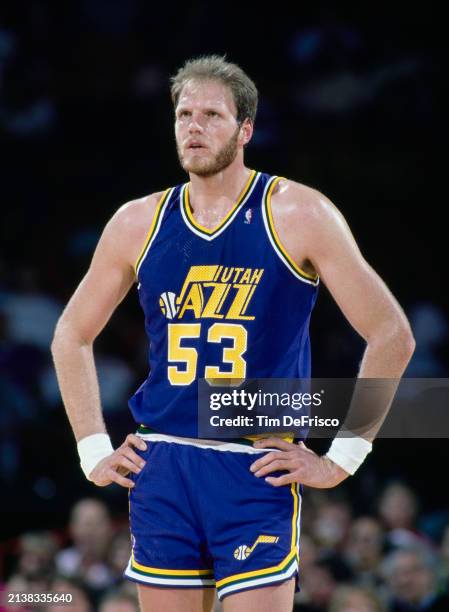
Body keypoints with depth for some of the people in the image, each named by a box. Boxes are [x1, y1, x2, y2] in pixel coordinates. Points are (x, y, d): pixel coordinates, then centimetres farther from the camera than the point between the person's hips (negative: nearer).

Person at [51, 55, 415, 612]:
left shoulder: (297, 215, -4)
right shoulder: (139, 223, 7)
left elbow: (391, 335, -4)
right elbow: (71, 337, 20)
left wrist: (341, 458, -6)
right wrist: (94, 450, 11)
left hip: (258, 470, -4)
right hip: (161, 471, 4)